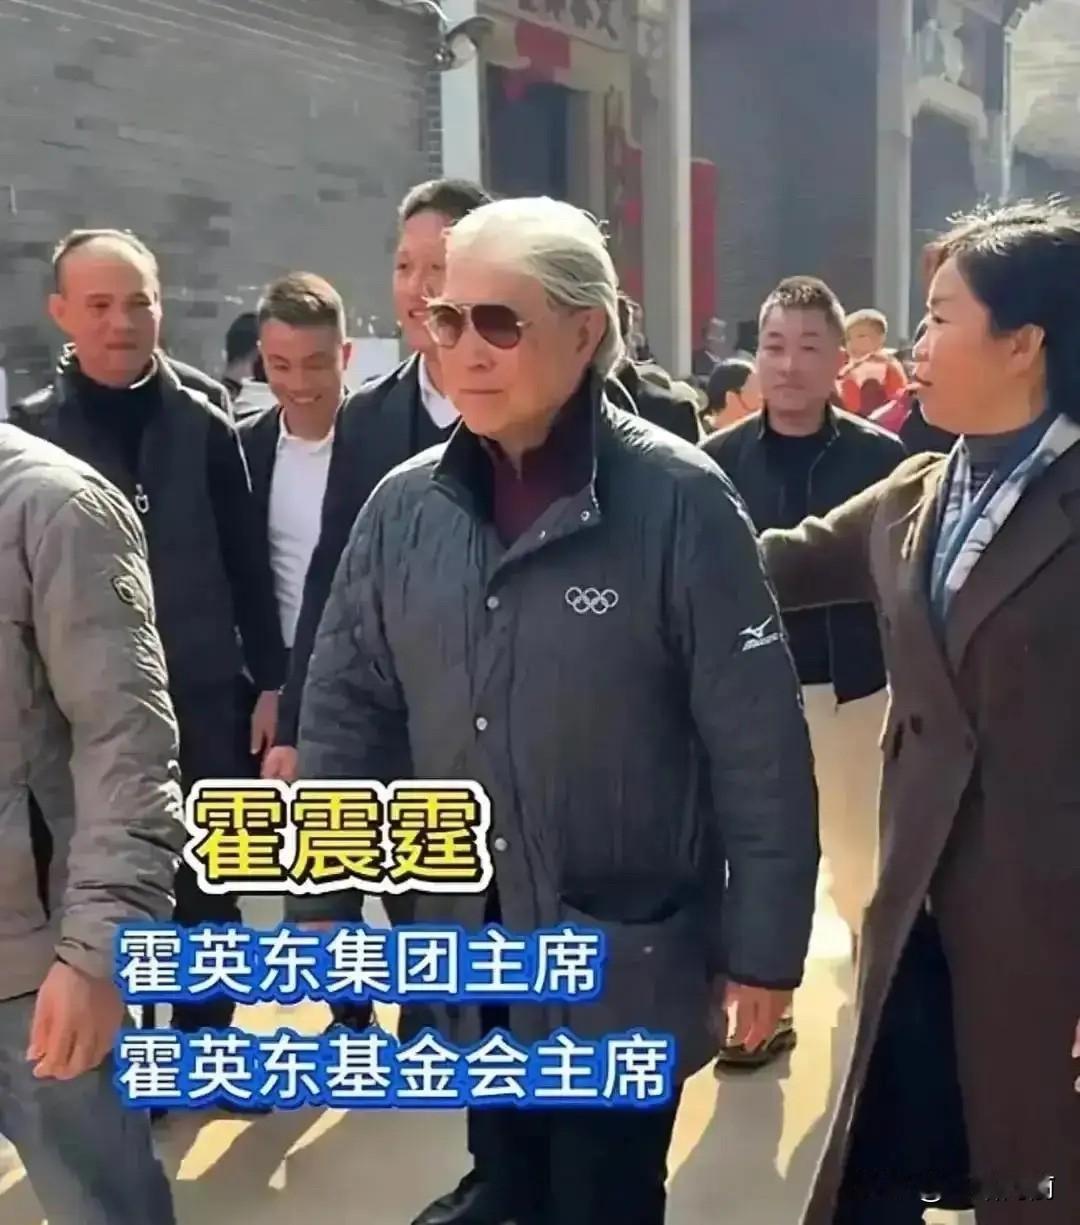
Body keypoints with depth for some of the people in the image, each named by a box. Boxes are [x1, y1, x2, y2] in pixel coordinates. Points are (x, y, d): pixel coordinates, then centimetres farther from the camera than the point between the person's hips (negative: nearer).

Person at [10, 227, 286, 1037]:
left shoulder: (205, 428, 1)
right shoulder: (30, 433, -3)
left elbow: (249, 566, 4)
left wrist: (270, 680, 1)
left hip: (207, 704, 2)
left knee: (208, 894, 14)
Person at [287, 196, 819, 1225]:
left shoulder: (676, 499, -15)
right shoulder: (405, 505, -3)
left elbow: (760, 744, -12)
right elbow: (346, 706, 5)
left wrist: (764, 944, -9)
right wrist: (321, 893, 5)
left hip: (625, 959, -3)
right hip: (464, 950, 4)